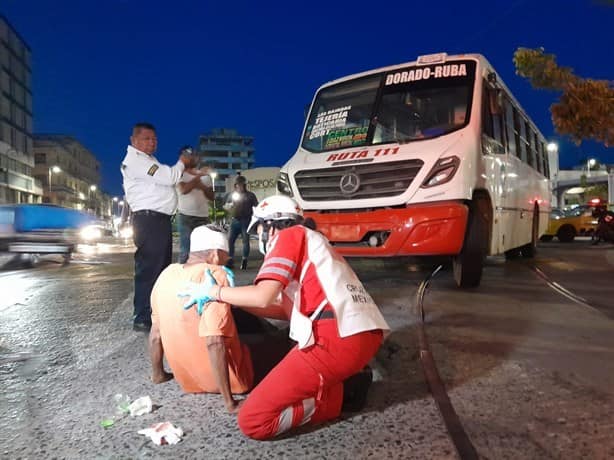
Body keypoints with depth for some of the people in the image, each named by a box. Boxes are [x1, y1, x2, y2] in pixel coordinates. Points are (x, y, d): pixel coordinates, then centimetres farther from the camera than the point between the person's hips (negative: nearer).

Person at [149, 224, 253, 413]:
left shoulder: (167, 274, -2)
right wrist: (230, 403, -24)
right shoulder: (215, 275, -23)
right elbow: (214, 342, -30)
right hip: (222, 377, -6)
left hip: (185, 376, 6)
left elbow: (156, 332, 7)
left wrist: (157, 372, 23)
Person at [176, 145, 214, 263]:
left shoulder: (205, 175, 15)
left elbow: (212, 197, 12)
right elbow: (183, 190, -19)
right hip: (186, 216, -4)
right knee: (186, 250, -5)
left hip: (203, 217, 5)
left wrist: (202, 187, -6)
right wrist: (198, 176, -13)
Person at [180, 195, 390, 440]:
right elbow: (289, 308, 27)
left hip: (337, 337, -9)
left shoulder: (289, 236, 3)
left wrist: (214, 291, 5)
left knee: (253, 421, -4)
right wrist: (232, 295, 28)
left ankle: (342, 393, -3)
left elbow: (263, 296, -11)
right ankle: (348, 382, 13)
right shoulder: (313, 241, 29)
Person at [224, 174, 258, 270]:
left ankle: (244, 261, 3)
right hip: (234, 220, 3)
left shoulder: (250, 195, 6)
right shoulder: (232, 195, 14)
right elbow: (225, 206, 16)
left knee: (245, 240, -3)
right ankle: (230, 260, 3)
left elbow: (257, 207, 3)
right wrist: (229, 206, -7)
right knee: (230, 240, -4)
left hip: (246, 221, -3)